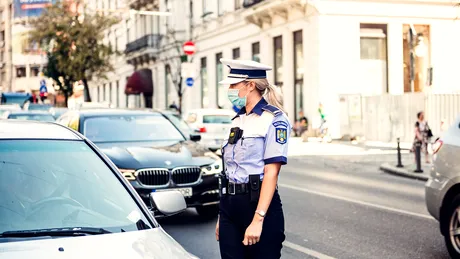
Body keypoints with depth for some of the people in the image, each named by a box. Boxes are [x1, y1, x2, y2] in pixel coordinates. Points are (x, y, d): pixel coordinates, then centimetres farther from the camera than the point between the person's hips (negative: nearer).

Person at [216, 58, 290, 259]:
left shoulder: (274, 119, -8)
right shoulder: (238, 120, 15)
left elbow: (271, 172, -16)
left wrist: (258, 219, -23)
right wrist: (222, 216, 16)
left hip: (258, 203, -7)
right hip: (229, 205, 7)